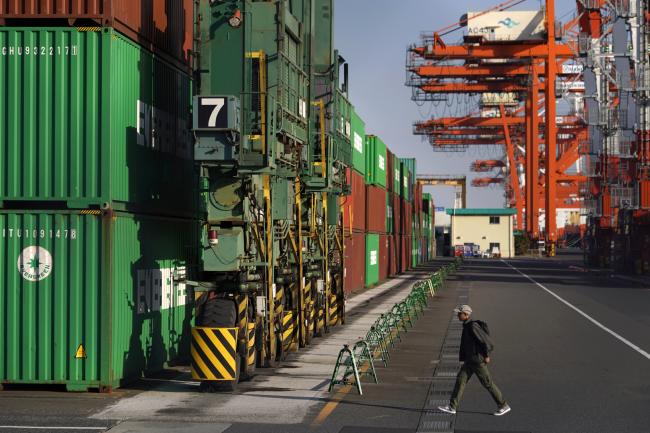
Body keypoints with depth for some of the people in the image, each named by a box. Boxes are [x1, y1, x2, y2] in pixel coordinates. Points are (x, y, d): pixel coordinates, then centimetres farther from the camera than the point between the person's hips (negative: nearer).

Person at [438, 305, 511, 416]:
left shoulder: (473, 326, -21)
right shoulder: (467, 326, 9)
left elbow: (485, 340, -21)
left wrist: (486, 356, -15)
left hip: (478, 360, -9)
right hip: (470, 360, 9)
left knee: (487, 383, 1)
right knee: (460, 379, 5)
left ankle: (504, 406, 14)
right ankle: (452, 407, 6)